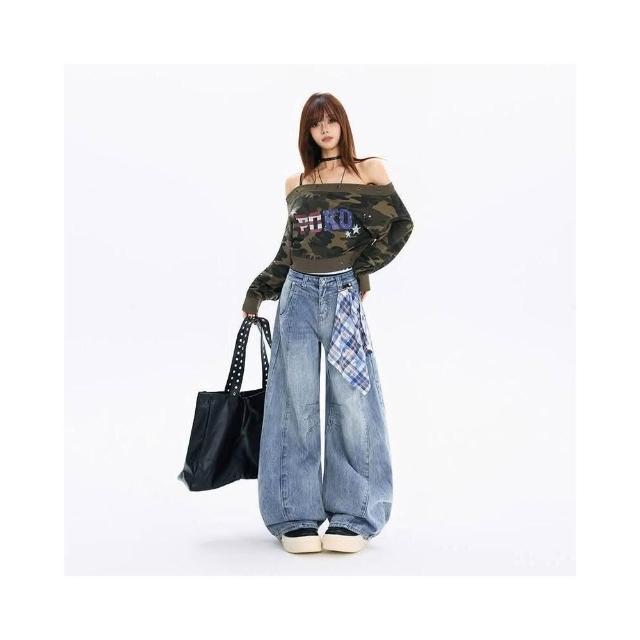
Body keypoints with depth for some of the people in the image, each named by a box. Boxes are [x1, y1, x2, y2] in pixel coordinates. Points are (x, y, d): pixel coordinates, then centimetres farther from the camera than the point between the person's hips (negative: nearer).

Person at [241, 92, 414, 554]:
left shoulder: (370, 170, 8)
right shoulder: (295, 184, 17)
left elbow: (400, 224, 1)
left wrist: (363, 267, -4)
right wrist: (257, 290, 17)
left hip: (344, 294, -3)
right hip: (298, 295, 3)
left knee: (351, 400, -4)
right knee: (297, 402, 0)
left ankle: (352, 516, 4)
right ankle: (297, 517, 5)